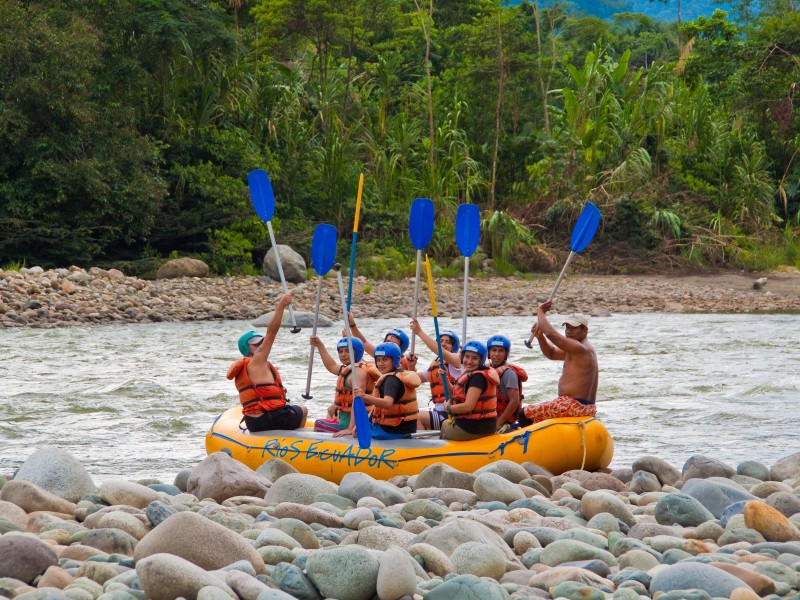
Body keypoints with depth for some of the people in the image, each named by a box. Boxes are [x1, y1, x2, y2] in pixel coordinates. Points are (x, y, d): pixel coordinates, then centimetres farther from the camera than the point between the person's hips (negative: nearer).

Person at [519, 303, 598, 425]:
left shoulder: (581, 349, -17)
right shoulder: (575, 349, 16)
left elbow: (550, 333, -22)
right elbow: (551, 353, 24)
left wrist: (540, 312, -7)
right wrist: (539, 336, 6)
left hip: (573, 407, -11)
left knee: (525, 414, -7)